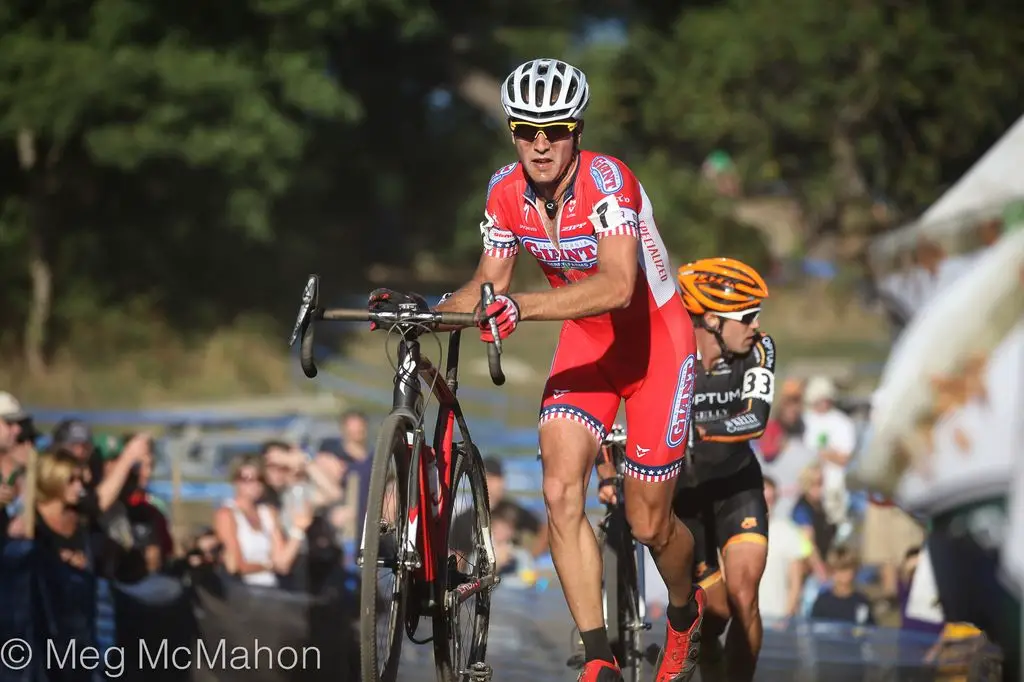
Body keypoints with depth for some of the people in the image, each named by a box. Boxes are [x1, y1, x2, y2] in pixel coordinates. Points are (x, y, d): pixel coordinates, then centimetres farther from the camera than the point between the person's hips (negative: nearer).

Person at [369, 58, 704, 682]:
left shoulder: (606, 180, -30)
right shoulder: (507, 192, -12)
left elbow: (617, 285, -43)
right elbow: (489, 286, -2)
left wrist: (521, 307, -54)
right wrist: (429, 309, -21)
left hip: (655, 341, -4)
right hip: (586, 343, 5)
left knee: (649, 523, 3)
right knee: (561, 495, -17)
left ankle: (687, 611, 38)